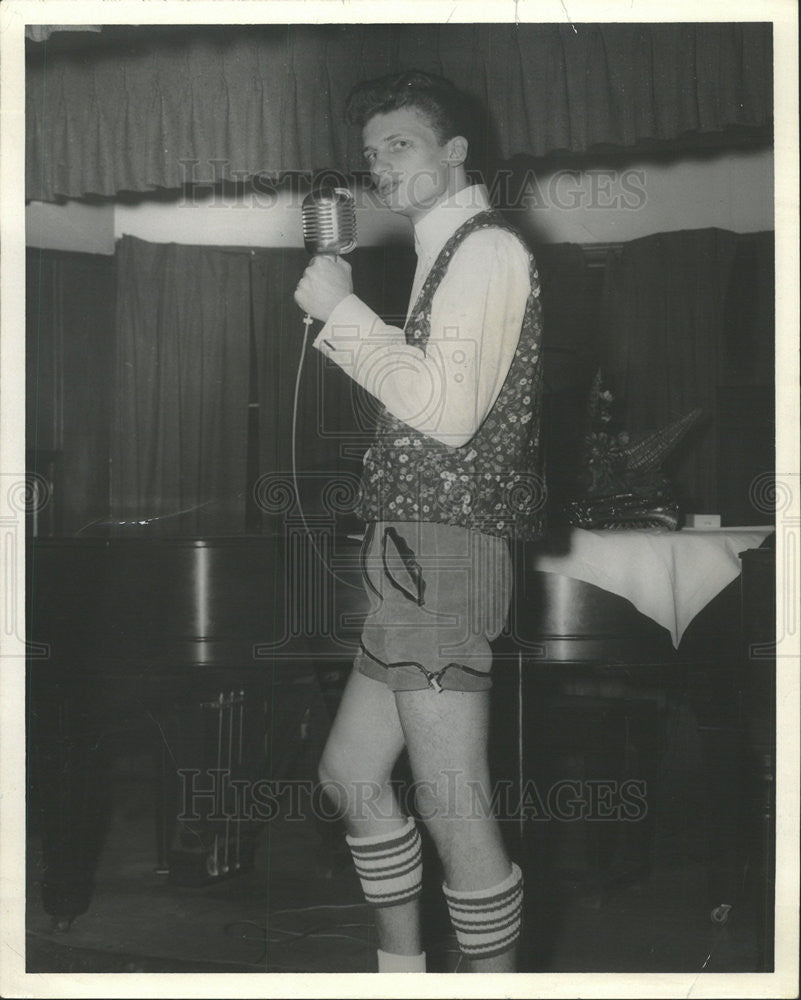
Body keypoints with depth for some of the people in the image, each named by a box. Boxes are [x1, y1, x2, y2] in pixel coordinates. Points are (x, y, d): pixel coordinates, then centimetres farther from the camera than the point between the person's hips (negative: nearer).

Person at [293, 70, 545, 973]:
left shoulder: (485, 249, -9)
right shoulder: (448, 255, 21)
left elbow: (448, 410, -20)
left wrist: (341, 311, -13)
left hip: (441, 557, -11)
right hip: (414, 559, 11)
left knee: (453, 808, -9)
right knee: (351, 773, 18)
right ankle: (401, 969, 29)